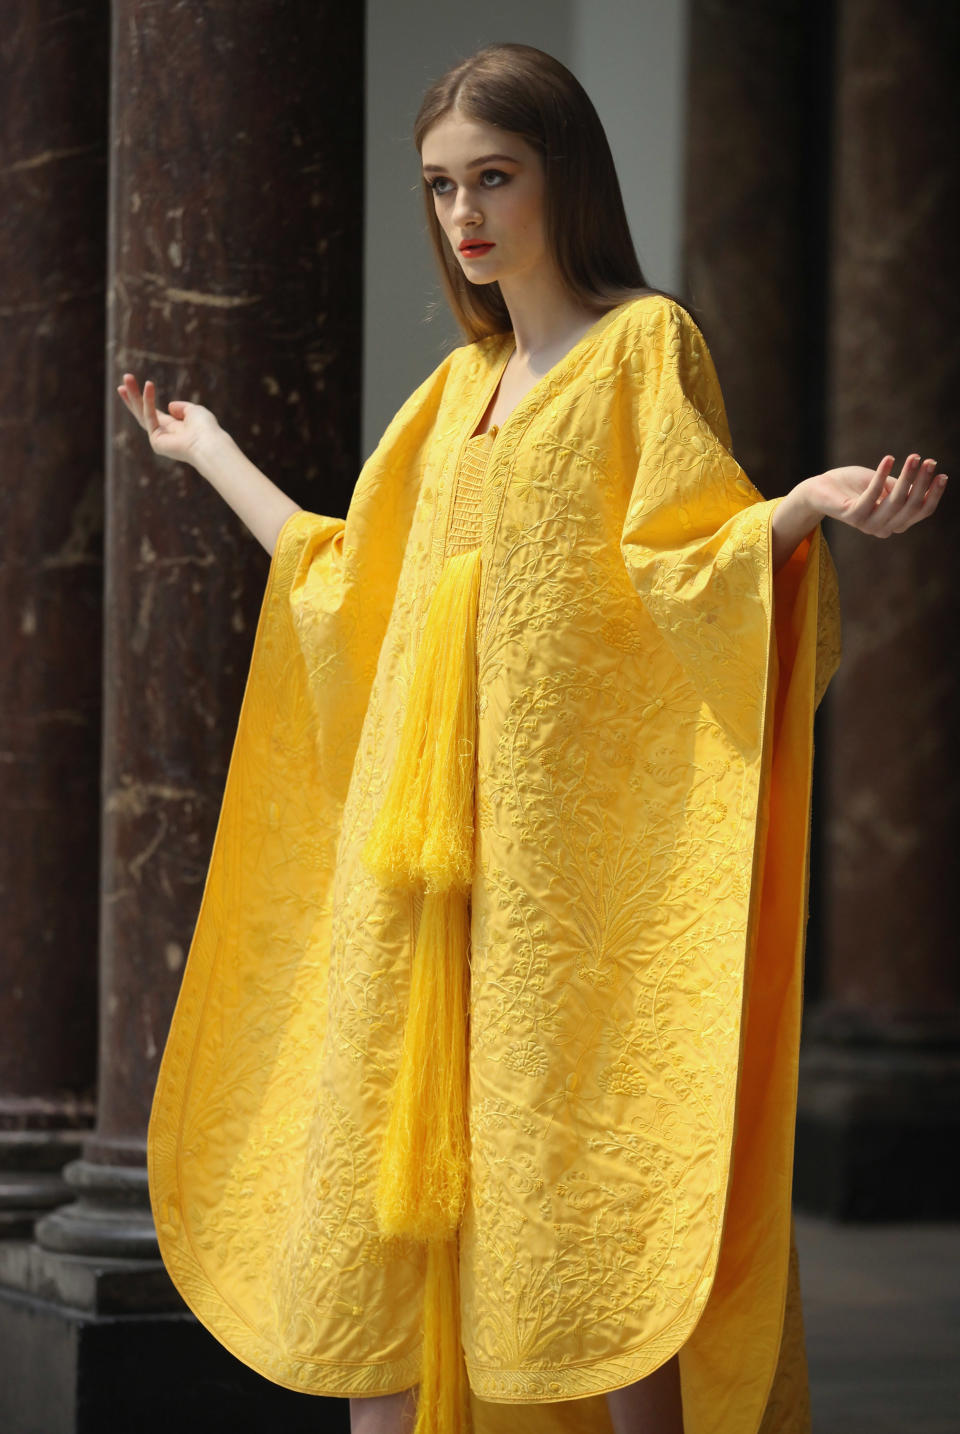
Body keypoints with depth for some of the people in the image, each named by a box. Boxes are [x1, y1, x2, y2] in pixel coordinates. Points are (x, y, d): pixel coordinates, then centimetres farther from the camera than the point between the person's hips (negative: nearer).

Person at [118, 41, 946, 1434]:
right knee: (386, 1156, 2)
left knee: (582, 1163, -9)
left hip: (572, 833, -6)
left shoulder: (645, 342, 1)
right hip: (422, 833, 6)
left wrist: (811, 506, -27)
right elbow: (342, 574, 25)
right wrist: (211, 452, 34)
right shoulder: (460, 386, 19)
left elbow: (678, 560, -9)